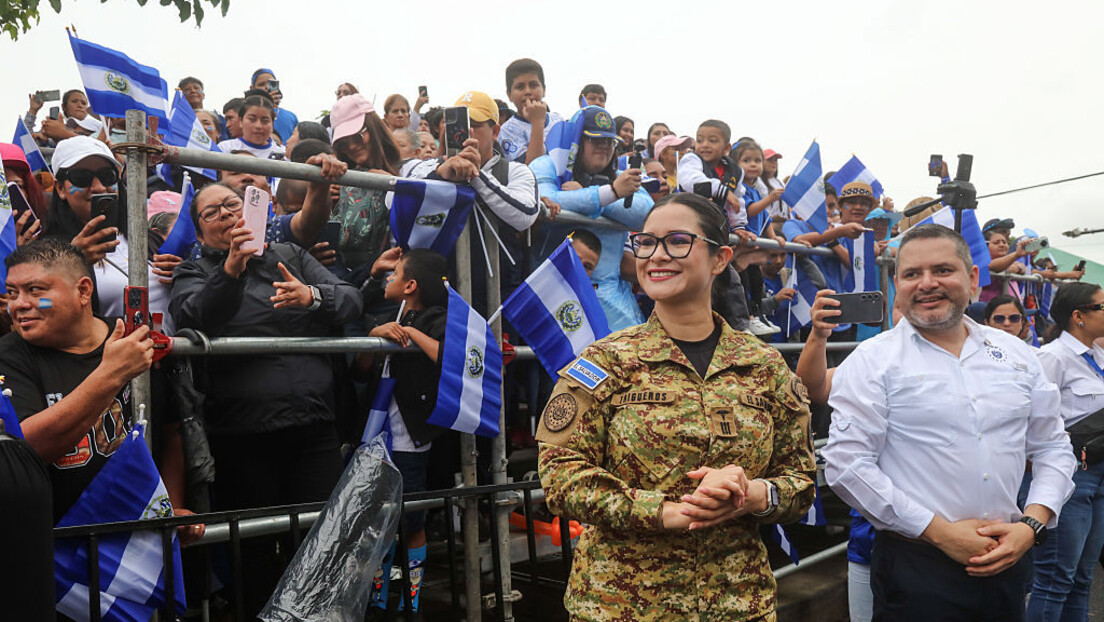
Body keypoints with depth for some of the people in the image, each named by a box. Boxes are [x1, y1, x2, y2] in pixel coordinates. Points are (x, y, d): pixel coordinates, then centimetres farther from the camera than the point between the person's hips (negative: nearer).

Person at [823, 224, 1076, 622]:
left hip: (1006, 561, 5)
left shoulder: (1016, 354, 8)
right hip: (914, 566, -4)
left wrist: (1032, 524, -3)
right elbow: (846, 465, -14)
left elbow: (1052, 448, 13)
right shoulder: (872, 361, -7)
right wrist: (940, 531, -15)